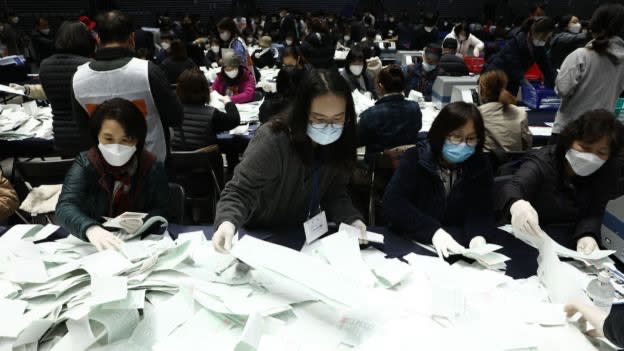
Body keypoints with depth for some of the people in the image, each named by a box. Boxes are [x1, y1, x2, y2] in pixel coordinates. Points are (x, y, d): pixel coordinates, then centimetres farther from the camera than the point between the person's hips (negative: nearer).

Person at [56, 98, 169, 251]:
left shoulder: (153, 167, -4)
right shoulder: (85, 165, -7)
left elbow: (162, 210, 1)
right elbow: (65, 206, -20)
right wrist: (90, 228, -40)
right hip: (93, 246, 0)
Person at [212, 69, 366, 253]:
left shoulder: (337, 145, -8)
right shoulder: (272, 141, -26)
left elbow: (335, 194, 0)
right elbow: (240, 192, -25)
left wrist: (352, 219, -17)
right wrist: (228, 223, -43)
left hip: (305, 235, 3)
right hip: (261, 236, -3)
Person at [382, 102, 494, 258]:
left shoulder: (480, 166, 1)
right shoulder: (416, 158, -5)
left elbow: (482, 213, -5)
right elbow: (393, 202, -17)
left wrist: (477, 237, -28)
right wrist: (433, 231, -29)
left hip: (459, 247, 3)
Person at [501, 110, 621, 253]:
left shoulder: (606, 173, -3)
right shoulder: (542, 162, -16)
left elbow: (594, 213, -9)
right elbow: (513, 187, -36)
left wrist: (586, 236, -33)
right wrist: (516, 205, -61)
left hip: (571, 242, 4)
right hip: (530, 237, -4)